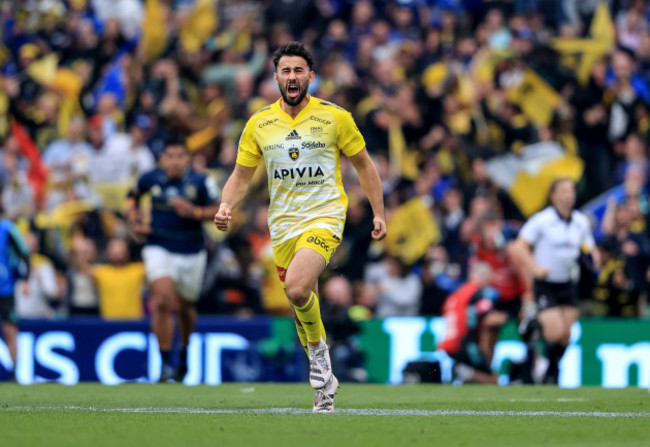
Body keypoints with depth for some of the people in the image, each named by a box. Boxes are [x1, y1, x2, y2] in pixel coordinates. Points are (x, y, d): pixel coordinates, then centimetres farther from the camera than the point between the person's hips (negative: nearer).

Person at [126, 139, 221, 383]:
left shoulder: (201, 182, -8)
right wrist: (135, 222, 3)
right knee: (163, 300, -21)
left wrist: (195, 212, -21)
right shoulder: (150, 179, -3)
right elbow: (133, 196, 17)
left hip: (191, 253, 1)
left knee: (185, 307, 14)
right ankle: (165, 363, -16)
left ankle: (184, 353, 44)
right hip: (159, 249, -1)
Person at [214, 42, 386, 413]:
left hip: (325, 216, -4)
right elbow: (242, 175, 11)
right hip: (283, 223, 4)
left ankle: (319, 350, -3)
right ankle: (325, 384, 22)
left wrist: (379, 212, 4)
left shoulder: (335, 117, -3)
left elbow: (364, 165, 7)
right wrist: (227, 206, -8)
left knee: (297, 288, -28)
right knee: (304, 301, 7)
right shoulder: (259, 124, 4)